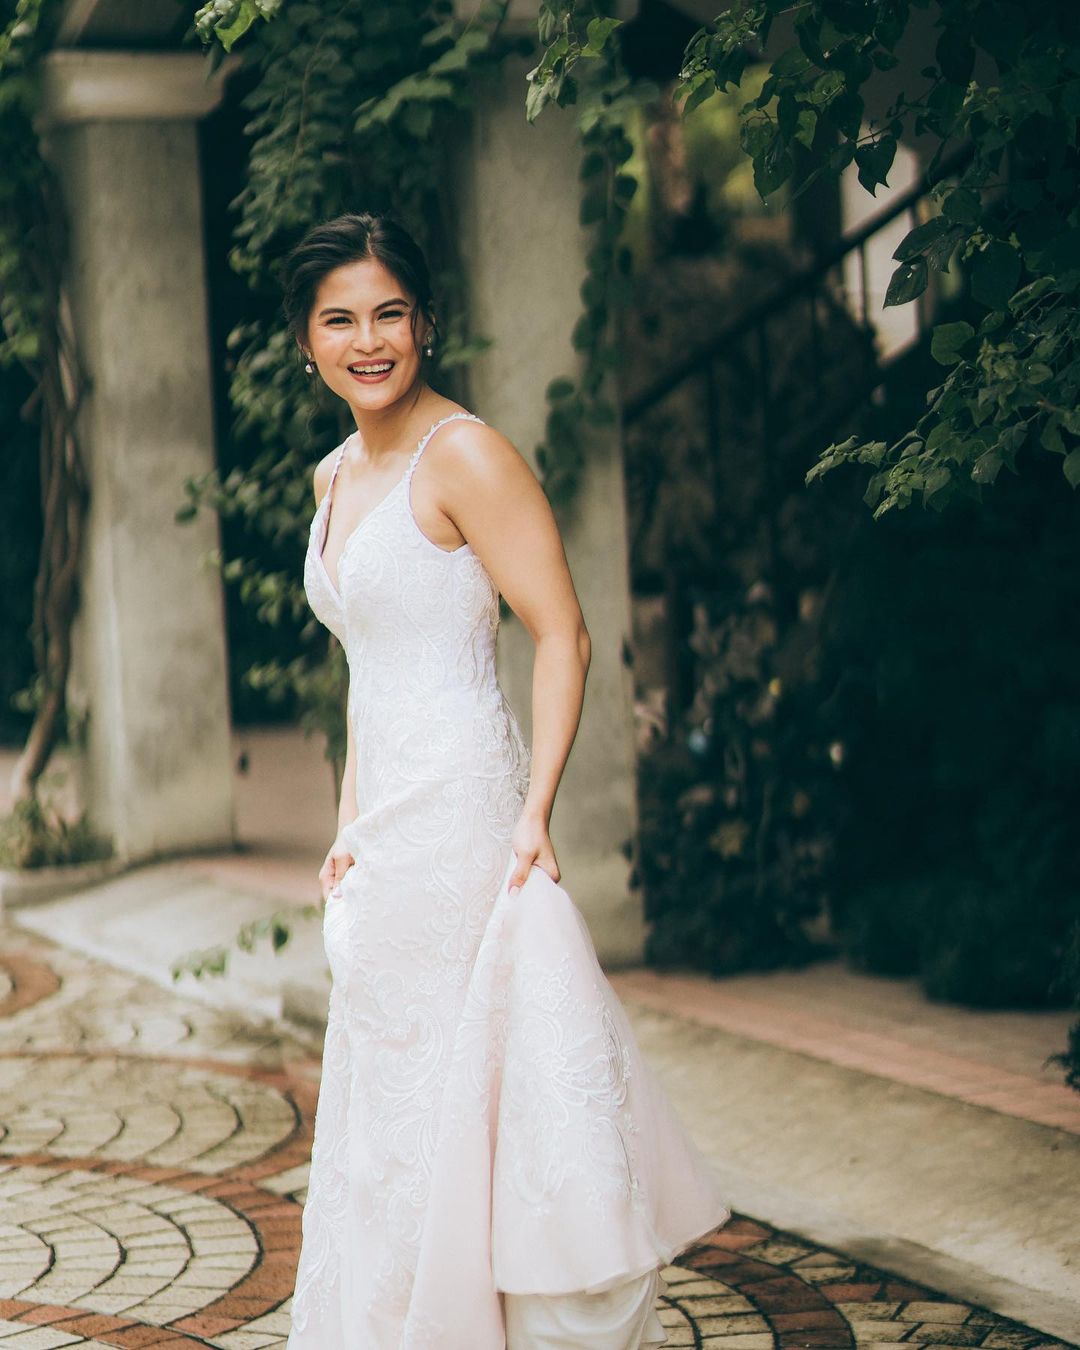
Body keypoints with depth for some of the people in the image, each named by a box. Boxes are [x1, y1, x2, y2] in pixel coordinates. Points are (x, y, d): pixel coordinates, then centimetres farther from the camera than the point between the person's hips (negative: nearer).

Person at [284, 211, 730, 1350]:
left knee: (458, 1089, -3)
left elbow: (562, 635, -15)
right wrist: (350, 824, 12)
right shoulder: (334, 477, 14)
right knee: (384, 1102, 13)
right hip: (386, 827, 9)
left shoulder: (463, 455, -11)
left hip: (461, 814, -9)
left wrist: (534, 812, -21)